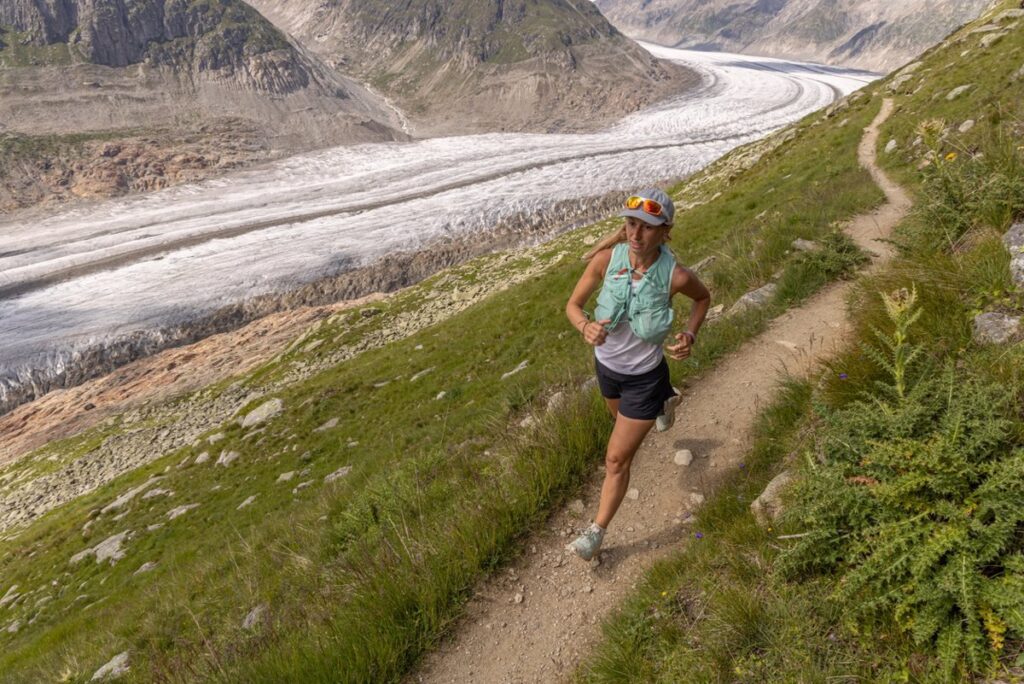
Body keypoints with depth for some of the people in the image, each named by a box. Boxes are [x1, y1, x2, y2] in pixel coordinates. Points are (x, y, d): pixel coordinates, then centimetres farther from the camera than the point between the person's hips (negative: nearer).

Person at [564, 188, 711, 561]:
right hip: (607, 364, 4)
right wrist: (585, 326, -34)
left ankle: (597, 531, 24)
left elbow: (703, 297, -1)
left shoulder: (675, 276, -26)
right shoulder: (607, 258, -22)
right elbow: (573, 305, -11)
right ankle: (665, 400, 70)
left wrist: (690, 334, -18)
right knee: (622, 416, 36)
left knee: (617, 459, 1)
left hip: (645, 376, -4)